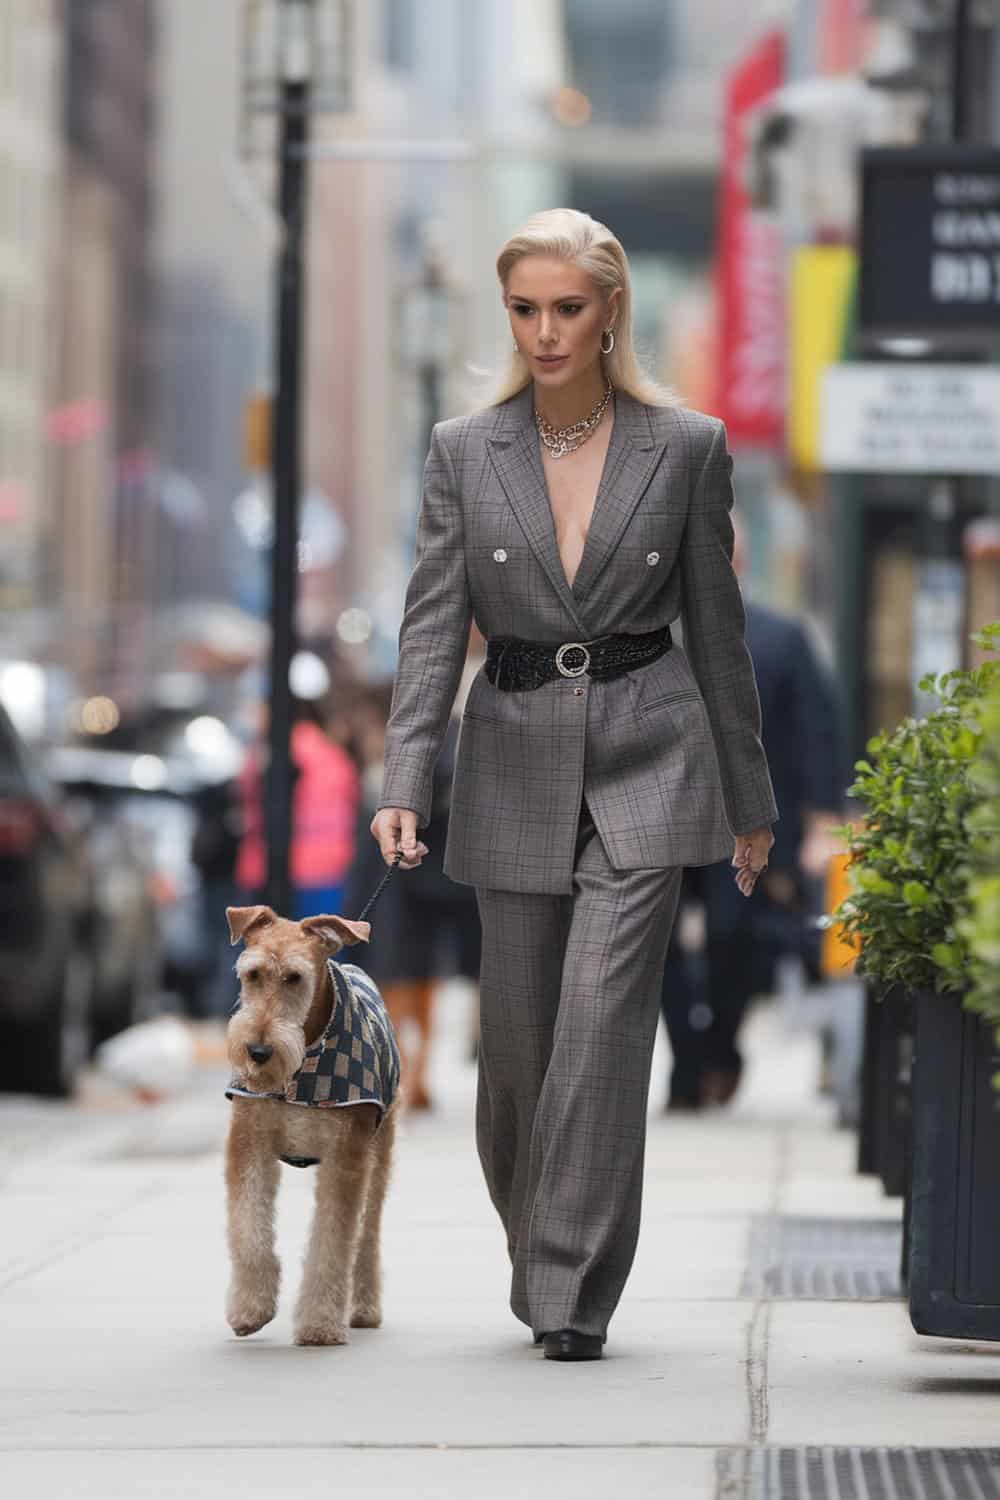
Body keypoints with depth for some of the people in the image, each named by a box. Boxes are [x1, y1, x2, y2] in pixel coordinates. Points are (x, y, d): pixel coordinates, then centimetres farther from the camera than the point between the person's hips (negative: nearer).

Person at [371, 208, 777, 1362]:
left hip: (647, 757, -2)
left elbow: (716, 629, 6)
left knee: (603, 1018, -14)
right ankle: (540, 1251, 31)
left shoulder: (686, 448, 0)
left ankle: (573, 1298, -12)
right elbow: (433, 623, -3)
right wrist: (404, 784, -15)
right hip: (516, 759, 2)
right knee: (517, 1037, 6)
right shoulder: (464, 454, 2)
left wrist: (749, 799, 10)